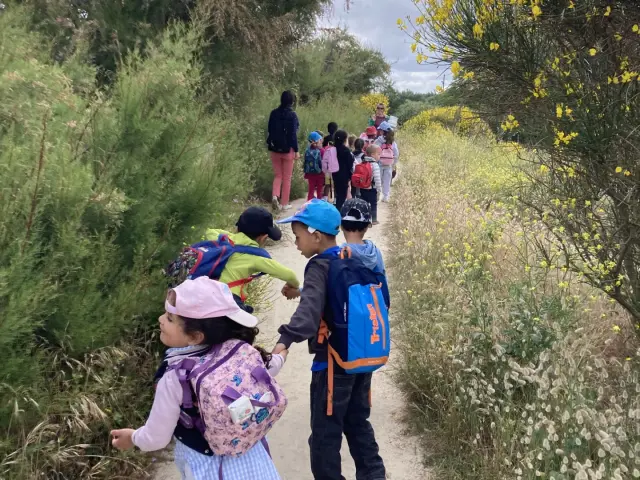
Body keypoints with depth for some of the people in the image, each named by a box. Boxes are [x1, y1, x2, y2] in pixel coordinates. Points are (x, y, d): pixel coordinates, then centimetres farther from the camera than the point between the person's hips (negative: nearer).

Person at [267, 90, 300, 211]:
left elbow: (270, 130, 7)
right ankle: (284, 203, 11)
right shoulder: (292, 115, -11)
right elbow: (293, 134, -12)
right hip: (288, 149, -4)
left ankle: (275, 195, -9)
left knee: (277, 175, 15)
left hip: (274, 149, 4)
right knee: (287, 177, 8)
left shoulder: (274, 113, 2)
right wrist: (296, 150, -7)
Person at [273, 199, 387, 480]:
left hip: (333, 362, -8)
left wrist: (286, 339, -49)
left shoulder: (320, 267, -18)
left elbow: (310, 308, -36)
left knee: (325, 433, 4)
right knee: (358, 423, 22)